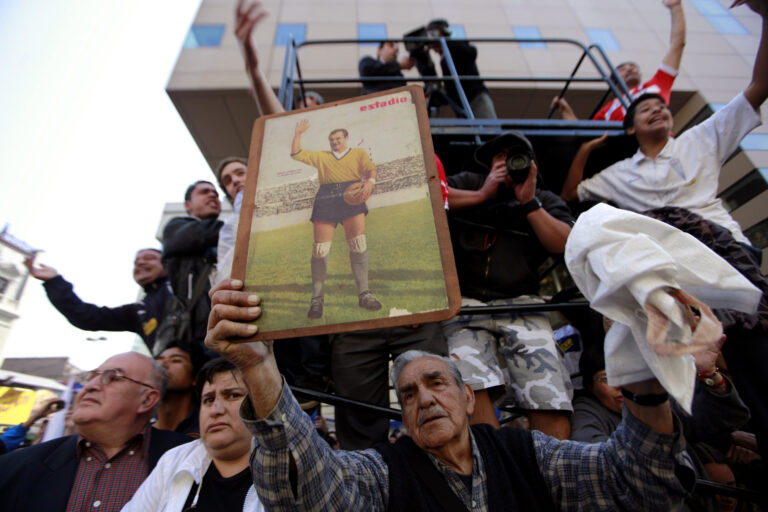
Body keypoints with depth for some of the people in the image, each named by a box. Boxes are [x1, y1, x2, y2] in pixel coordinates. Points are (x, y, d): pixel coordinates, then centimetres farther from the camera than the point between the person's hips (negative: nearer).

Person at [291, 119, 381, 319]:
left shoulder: (359, 153, 23)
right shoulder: (321, 156, 30)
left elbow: (370, 168, 5)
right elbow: (296, 154, 28)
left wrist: (370, 182, -16)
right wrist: (298, 133, 20)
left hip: (351, 197, -1)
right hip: (326, 199, 2)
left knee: (358, 243, -16)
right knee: (320, 248, -8)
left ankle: (364, 294, -11)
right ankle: (317, 299, -2)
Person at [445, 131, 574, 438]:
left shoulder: (546, 201, 26)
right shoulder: (467, 184, 23)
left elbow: (565, 244, 7)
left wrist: (528, 202, 3)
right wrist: (483, 195, 6)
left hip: (521, 305, 2)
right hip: (464, 303, -1)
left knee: (551, 401, -15)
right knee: (472, 386, -26)